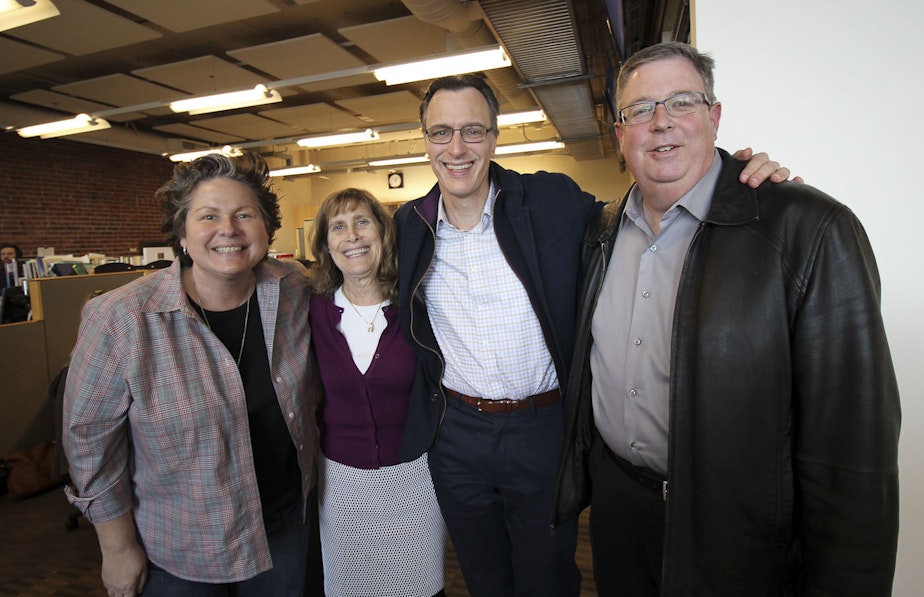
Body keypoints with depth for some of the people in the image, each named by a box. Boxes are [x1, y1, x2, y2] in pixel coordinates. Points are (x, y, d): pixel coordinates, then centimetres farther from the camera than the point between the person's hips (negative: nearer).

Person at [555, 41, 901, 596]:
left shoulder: (811, 230, -17)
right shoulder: (604, 229, 1)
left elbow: (853, 446, -17)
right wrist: (576, 476, 14)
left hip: (735, 542, -5)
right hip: (613, 503, 5)